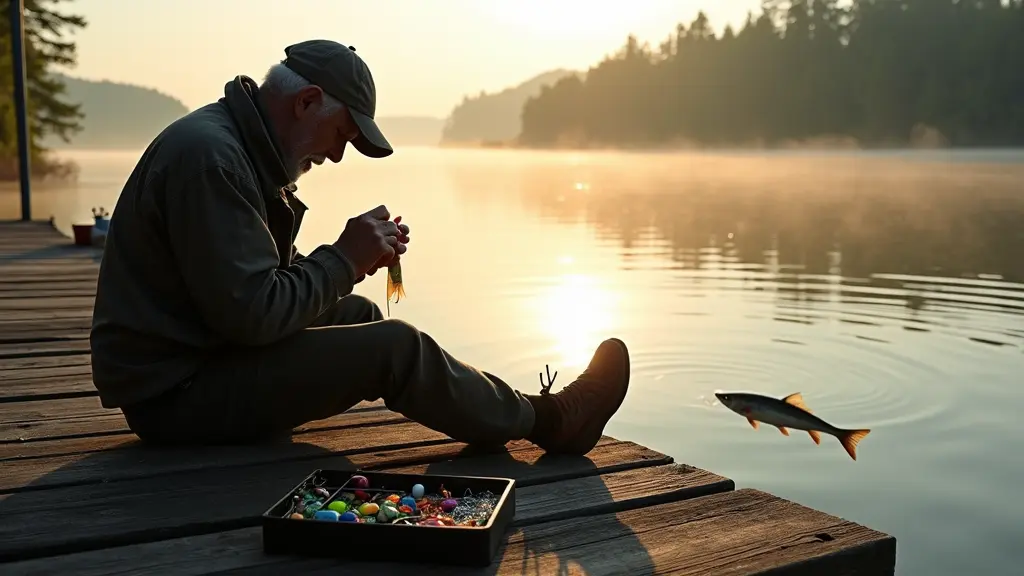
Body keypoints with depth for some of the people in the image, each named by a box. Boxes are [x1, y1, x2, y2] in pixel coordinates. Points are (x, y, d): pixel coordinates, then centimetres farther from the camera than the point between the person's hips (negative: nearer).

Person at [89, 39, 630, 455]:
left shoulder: (238, 146, 10)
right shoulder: (209, 156, -23)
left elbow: (269, 281, 13)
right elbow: (252, 314, -27)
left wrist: (355, 259, -2)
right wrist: (344, 259, -14)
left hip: (199, 356, 10)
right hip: (174, 393, -10)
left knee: (359, 314, 12)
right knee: (396, 347, -17)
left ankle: (510, 408, 19)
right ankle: (545, 421, 2)